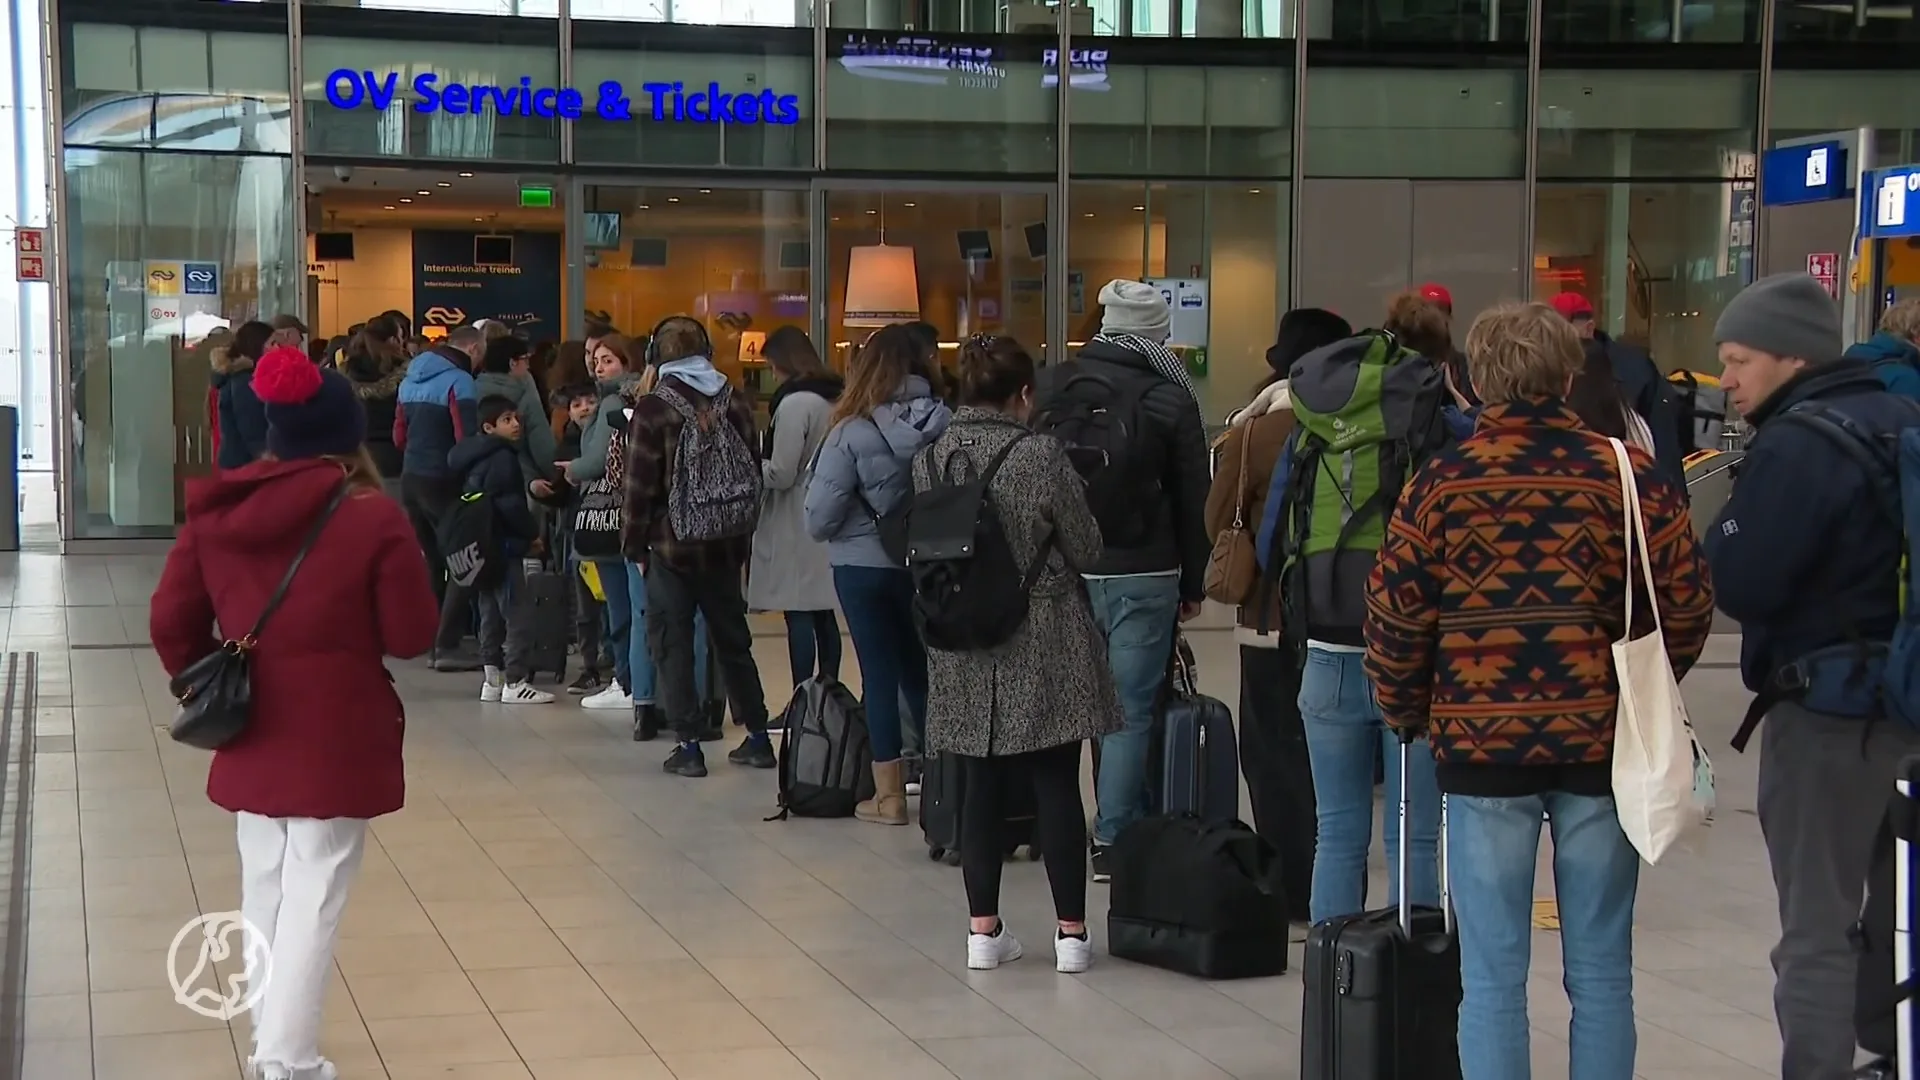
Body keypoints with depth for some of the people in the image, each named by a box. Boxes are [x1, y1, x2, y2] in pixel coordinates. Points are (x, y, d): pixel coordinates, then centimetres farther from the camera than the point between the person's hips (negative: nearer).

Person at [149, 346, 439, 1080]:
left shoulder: (216, 512, -1)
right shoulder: (374, 519, -14)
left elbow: (172, 624, 3)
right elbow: (413, 636, -9)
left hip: (251, 732, 4)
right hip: (338, 739, -4)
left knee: (264, 890, 17)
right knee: (314, 895, 0)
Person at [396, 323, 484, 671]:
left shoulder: (411, 379, 13)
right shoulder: (459, 381, -12)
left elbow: (399, 436, 16)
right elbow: (467, 439, -20)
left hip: (410, 477, 8)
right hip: (442, 482, -8)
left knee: (432, 561, 17)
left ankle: (429, 639, 19)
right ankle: (447, 646, -7)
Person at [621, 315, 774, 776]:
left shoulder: (653, 409, -10)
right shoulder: (735, 404, 4)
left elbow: (640, 485, -10)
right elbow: (755, 473, 7)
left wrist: (635, 547, -1)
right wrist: (745, 539, 12)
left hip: (673, 546, -5)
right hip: (726, 545, 5)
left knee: (673, 643, 3)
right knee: (733, 639, 15)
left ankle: (688, 745, 0)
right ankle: (757, 737, 19)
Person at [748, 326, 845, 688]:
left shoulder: (794, 403, -15)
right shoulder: (836, 399, 9)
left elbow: (780, 474, -17)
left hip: (798, 529, -8)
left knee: (799, 617, -5)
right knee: (823, 616, 12)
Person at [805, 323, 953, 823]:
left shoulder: (853, 432, -17)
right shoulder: (944, 422, -9)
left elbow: (821, 513, -15)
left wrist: (821, 531, 5)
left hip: (865, 566, -3)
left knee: (881, 675, 6)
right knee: (921, 670, 19)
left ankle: (889, 795, 10)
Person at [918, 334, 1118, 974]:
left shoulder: (929, 460, -1)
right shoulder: (1042, 458, -14)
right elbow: (1087, 551, -6)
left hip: (963, 653, 4)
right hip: (1043, 651, -4)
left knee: (982, 788, 11)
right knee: (1056, 787, 3)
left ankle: (983, 928, 14)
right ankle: (1071, 932, 7)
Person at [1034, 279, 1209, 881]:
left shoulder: (1053, 384, 4)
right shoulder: (1171, 398, -6)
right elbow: (1194, 498, 0)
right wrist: (1193, 584, 9)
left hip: (1065, 571, 4)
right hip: (1144, 576, -4)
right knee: (1131, 707, 0)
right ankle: (1113, 840, 1)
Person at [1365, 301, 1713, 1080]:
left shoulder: (1442, 481, -2)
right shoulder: (1629, 474, -1)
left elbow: (1395, 618, -2)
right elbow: (1686, 606, -1)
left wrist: (1405, 713, 15)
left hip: (1482, 745, -1)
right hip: (1602, 743, 1)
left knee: (1493, 976, 5)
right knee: (1600, 973, 10)